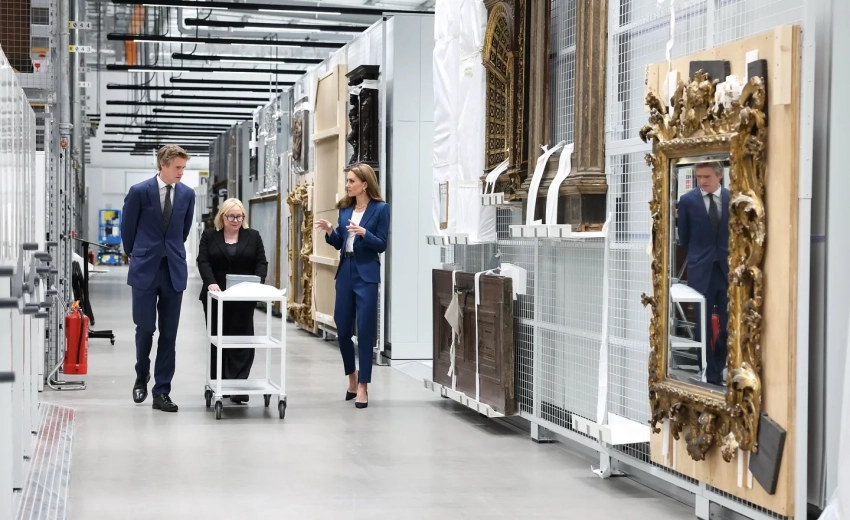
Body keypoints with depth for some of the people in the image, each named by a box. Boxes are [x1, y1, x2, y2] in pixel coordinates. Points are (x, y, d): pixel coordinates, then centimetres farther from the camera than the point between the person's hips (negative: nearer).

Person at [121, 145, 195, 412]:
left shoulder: (187, 194, 3)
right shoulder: (139, 192, -6)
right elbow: (127, 228, 6)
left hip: (174, 270, 3)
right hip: (145, 270, -2)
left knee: (169, 333, 2)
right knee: (145, 328, 0)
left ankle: (162, 392, 7)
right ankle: (142, 376, 27)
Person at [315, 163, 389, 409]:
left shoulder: (380, 209, -5)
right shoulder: (345, 209, 10)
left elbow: (381, 245, -7)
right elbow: (339, 243, 14)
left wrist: (363, 233, -23)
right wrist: (330, 231, -5)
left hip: (366, 274, -6)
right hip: (345, 272, 6)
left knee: (365, 330, -3)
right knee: (342, 328, 9)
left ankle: (363, 386, 5)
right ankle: (352, 377, 29)